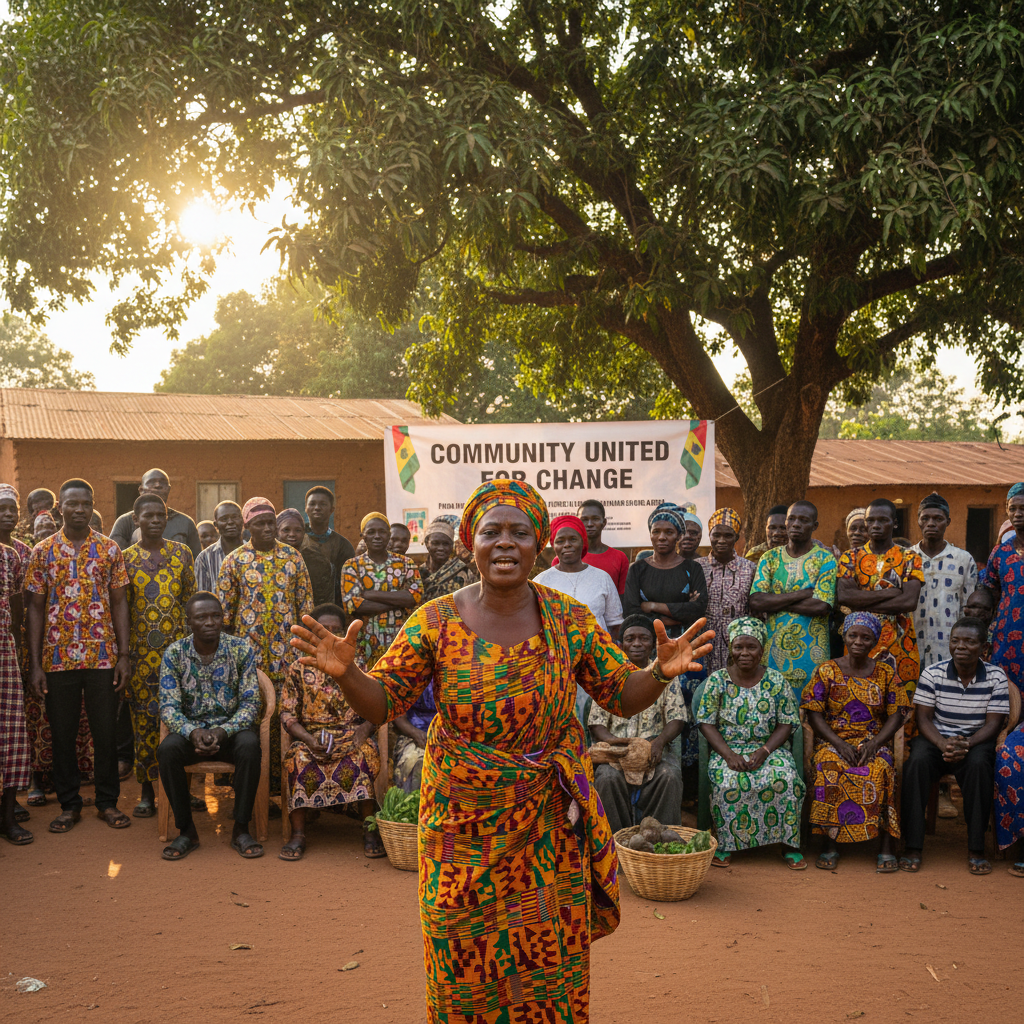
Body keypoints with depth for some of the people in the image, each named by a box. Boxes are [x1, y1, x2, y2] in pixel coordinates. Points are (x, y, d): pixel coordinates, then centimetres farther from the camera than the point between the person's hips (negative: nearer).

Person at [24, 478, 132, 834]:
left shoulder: (109, 550, 3)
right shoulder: (43, 551, 3)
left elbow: (119, 603, 4)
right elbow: (36, 608, 2)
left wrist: (123, 655, -3)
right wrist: (34, 664, -3)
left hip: (103, 657, 0)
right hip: (57, 658, 0)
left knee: (106, 731, 5)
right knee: (62, 734, 7)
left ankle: (108, 801, 18)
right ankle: (69, 805, 20)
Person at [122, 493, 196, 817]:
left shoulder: (182, 553, 7)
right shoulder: (126, 558, 6)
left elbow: (190, 600, 7)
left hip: (176, 646, 0)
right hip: (140, 651, 0)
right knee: (144, 718, 2)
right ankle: (147, 790, 11)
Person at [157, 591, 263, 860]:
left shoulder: (242, 649, -4)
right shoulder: (174, 654, -3)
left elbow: (251, 702, -7)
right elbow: (168, 706, -7)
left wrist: (223, 731, -25)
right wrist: (192, 732, -27)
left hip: (231, 729, -1)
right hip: (191, 730, 1)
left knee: (250, 745, -33)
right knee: (166, 749, -31)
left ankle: (241, 830, -19)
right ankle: (186, 830, -15)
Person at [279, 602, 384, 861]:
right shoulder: (299, 669, 8)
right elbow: (287, 715, 3)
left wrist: (364, 729, -13)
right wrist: (308, 738, -16)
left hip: (352, 735, 0)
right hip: (311, 736, 0)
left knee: (365, 754, -32)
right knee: (298, 758, -33)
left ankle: (370, 830, -25)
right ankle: (298, 834, -25)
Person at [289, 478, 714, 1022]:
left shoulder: (569, 619, -5)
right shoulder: (436, 621, -8)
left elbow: (623, 697, 1)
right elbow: (381, 703, -5)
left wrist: (660, 672, -19)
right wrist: (346, 672, -25)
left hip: (549, 823, 1)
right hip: (464, 820, 0)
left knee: (548, 957, 11)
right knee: (464, 959, 10)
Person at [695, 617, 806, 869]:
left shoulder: (776, 681, 4)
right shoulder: (717, 680, 2)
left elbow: (786, 723, 2)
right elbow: (706, 723, -1)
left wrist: (764, 751, -15)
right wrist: (729, 755, -16)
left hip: (768, 747, 1)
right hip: (727, 749, -1)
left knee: (785, 777, -30)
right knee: (728, 781, -33)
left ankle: (789, 844, -15)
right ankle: (725, 843, -15)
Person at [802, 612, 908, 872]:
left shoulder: (886, 675, 9)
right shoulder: (826, 671, 5)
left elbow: (896, 715, 4)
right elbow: (814, 714, 0)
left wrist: (874, 743, -14)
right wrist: (839, 744, -15)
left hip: (874, 742, 1)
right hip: (833, 741, -1)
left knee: (880, 771, -33)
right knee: (829, 770, -33)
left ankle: (886, 846, -26)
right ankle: (829, 844, -24)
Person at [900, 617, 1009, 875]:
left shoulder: (995, 677, -1)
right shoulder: (933, 674, -1)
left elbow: (993, 724, -4)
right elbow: (924, 719, -3)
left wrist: (966, 744, -23)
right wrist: (943, 744, -23)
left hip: (976, 740, 0)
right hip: (936, 738, 1)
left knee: (978, 764, -35)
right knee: (917, 761, -32)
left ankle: (976, 850, -24)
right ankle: (912, 847, -26)